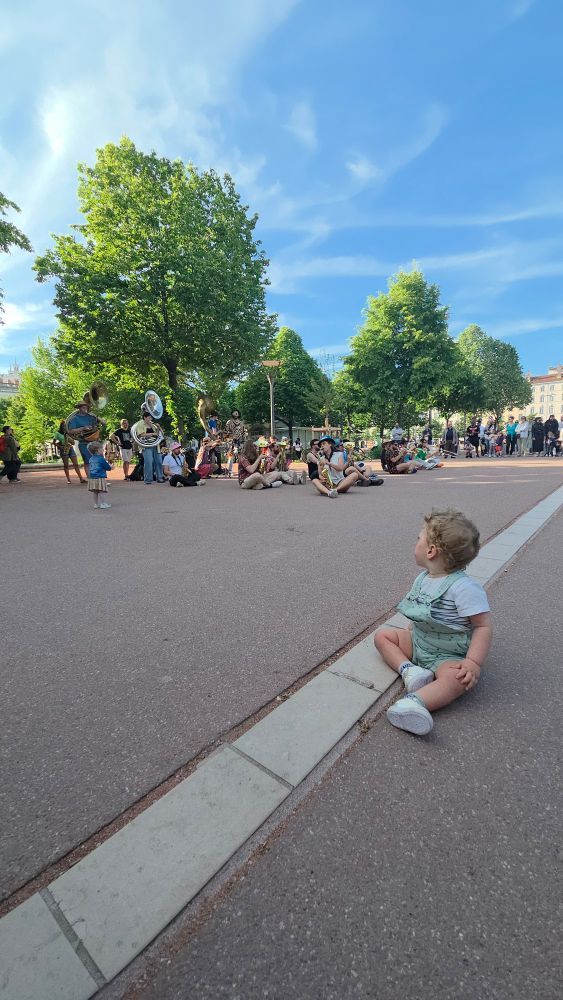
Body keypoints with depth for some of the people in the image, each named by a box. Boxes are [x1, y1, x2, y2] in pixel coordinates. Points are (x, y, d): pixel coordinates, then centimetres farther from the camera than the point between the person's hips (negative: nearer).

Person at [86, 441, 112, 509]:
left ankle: (96, 504, 20)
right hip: (100, 478, -7)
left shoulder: (91, 459, 10)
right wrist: (111, 467, 16)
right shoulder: (101, 459, -12)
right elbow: (107, 467, -6)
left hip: (92, 478, 7)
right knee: (101, 491, -2)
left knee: (95, 492, 13)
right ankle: (103, 504, 1)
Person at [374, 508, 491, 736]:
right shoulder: (422, 578, 2)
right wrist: (410, 632, 9)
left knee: (457, 678, -37)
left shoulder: (464, 587, -24)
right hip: (418, 643, 8)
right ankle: (409, 669, -19)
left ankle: (416, 701, -56)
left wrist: (473, 662, -30)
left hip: (448, 656, -8)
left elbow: (483, 626, -23)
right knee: (382, 634, 2)